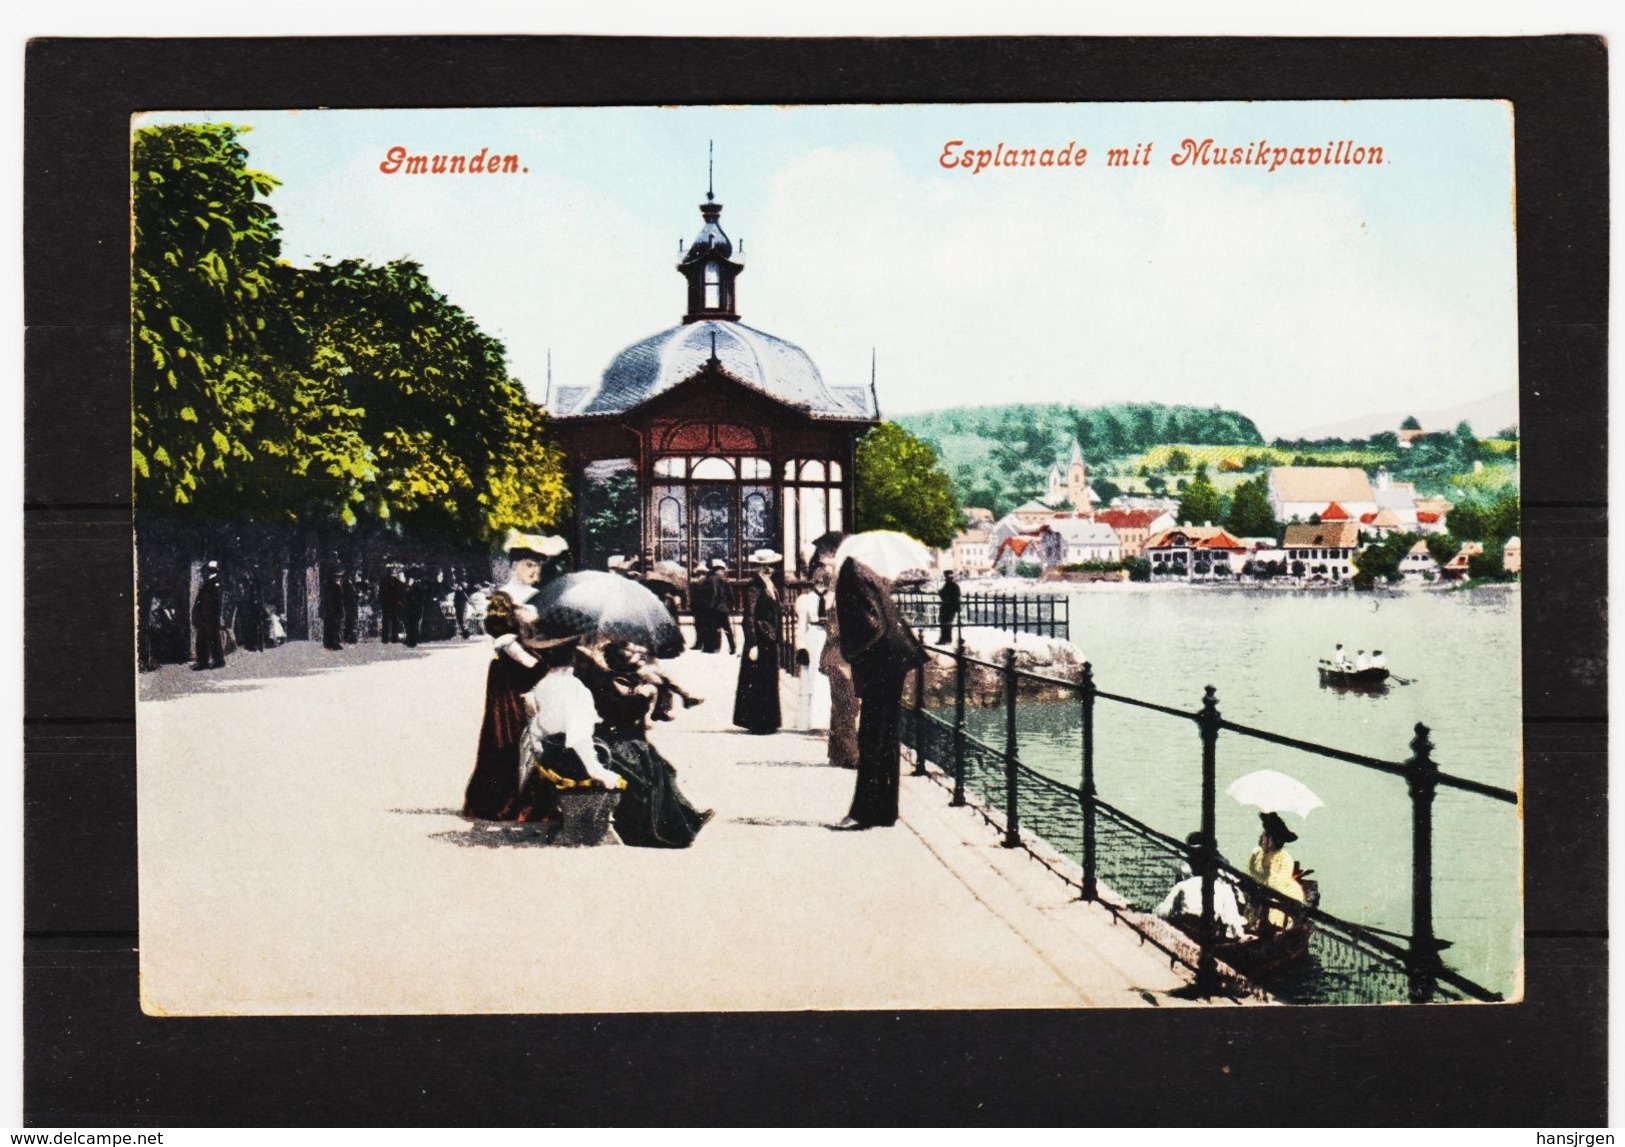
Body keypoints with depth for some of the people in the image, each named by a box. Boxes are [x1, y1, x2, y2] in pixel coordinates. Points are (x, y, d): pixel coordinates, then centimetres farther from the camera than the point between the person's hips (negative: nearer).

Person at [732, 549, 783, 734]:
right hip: (759, 640, -8)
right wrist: (752, 644, -17)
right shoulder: (754, 588, -11)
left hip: (771, 641, 8)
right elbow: (749, 617, -14)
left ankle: (767, 722, 17)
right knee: (757, 682, -4)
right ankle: (756, 723, 2)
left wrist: (777, 639, 15)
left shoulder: (771, 587, 14)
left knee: (770, 682, 11)